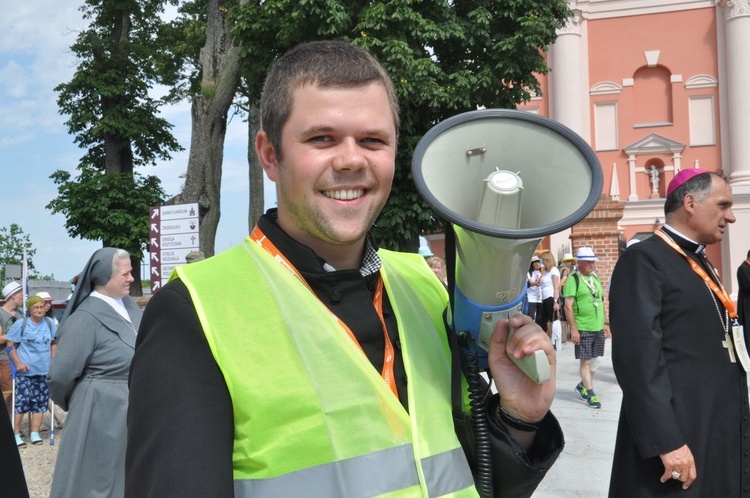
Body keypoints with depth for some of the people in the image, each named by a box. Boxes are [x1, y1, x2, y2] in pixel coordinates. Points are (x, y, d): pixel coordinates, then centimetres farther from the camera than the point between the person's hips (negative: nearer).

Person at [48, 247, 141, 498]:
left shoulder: (129, 305, 4)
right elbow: (61, 376, -16)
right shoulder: (86, 318, -19)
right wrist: (76, 405, 0)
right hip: (103, 416, -7)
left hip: (134, 414, 7)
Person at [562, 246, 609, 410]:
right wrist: (573, 328, -18)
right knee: (585, 361, -1)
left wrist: (605, 324, 17)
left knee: (595, 360, 11)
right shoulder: (573, 279, -9)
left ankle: (582, 386, 29)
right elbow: (568, 306, -13)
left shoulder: (595, 278, 14)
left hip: (598, 328, 7)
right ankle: (590, 394, 7)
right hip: (583, 329, -7)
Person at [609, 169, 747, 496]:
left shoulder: (700, 263, 16)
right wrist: (666, 442, -25)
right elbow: (638, 357, -22)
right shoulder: (643, 259, -14)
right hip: (680, 433, -9)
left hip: (721, 433, 9)